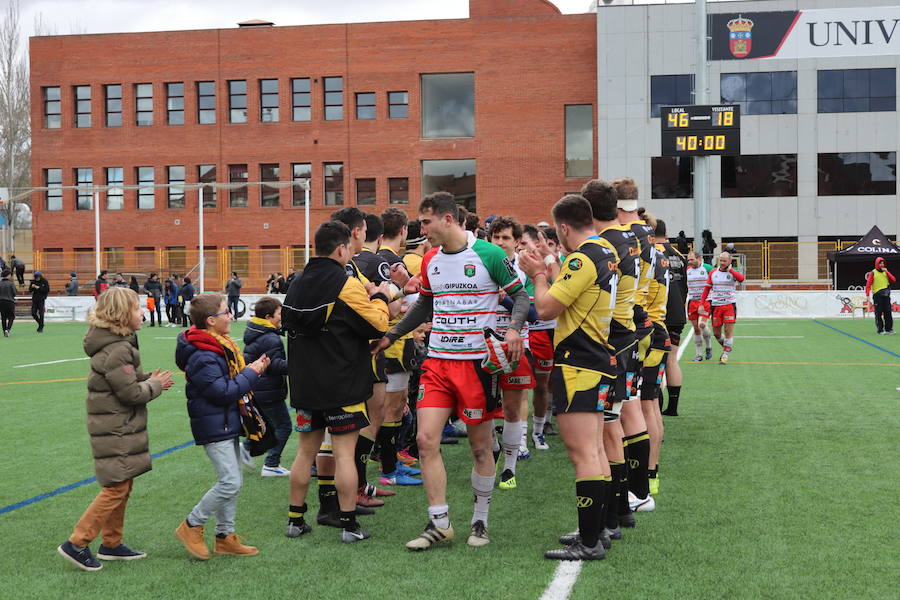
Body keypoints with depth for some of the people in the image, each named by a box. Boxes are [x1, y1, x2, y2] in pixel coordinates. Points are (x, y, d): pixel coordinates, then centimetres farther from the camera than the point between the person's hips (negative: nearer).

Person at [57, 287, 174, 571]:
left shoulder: (119, 342, 9)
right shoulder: (117, 350, -22)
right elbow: (131, 392, -21)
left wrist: (148, 377, 5)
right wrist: (156, 384, -6)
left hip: (117, 427, 10)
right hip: (116, 430, -10)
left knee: (122, 487, 16)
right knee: (116, 488, -5)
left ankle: (112, 544, 25)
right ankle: (77, 544, 1)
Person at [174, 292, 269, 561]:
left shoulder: (221, 346, 11)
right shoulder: (203, 356, -21)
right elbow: (222, 392, -23)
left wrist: (253, 368, 5)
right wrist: (251, 373, -16)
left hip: (228, 423, 10)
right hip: (214, 427, -10)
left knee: (232, 480, 12)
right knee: (230, 482, -12)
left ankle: (225, 536, 20)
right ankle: (191, 526, 4)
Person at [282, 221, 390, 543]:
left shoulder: (297, 285, 8)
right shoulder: (346, 285, -14)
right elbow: (377, 325, -14)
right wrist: (379, 298, 6)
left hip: (304, 383, 7)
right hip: (342, 385, -6)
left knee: (306, 451, 14)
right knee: (344, 453, -1)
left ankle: (295, 519, 19)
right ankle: (349, 525, 3)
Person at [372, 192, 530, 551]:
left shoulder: (489, 254, -8)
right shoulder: (430, 260, 10)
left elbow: (520, 295, -2)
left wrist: (513, 328, -20)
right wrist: (390, 336, 21)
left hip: (477, 362, -5)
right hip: (437, 362, 5)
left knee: (480, 446, 4)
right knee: (426, 439, -5)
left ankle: (480, 521, 21)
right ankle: (439, 524, 5)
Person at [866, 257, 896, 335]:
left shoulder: (886, 272, 15)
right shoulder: (872, 273, 1)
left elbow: (894, 280, 2)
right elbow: (868, 285, -6)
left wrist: (887, 272, -4)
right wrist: (867, 295, -15)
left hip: (886, 295, 4)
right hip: (877, 295, -4)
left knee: (888, 312, 2)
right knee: (878, 313, -3)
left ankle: (889, 329, 8)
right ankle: (880, 330, 1)